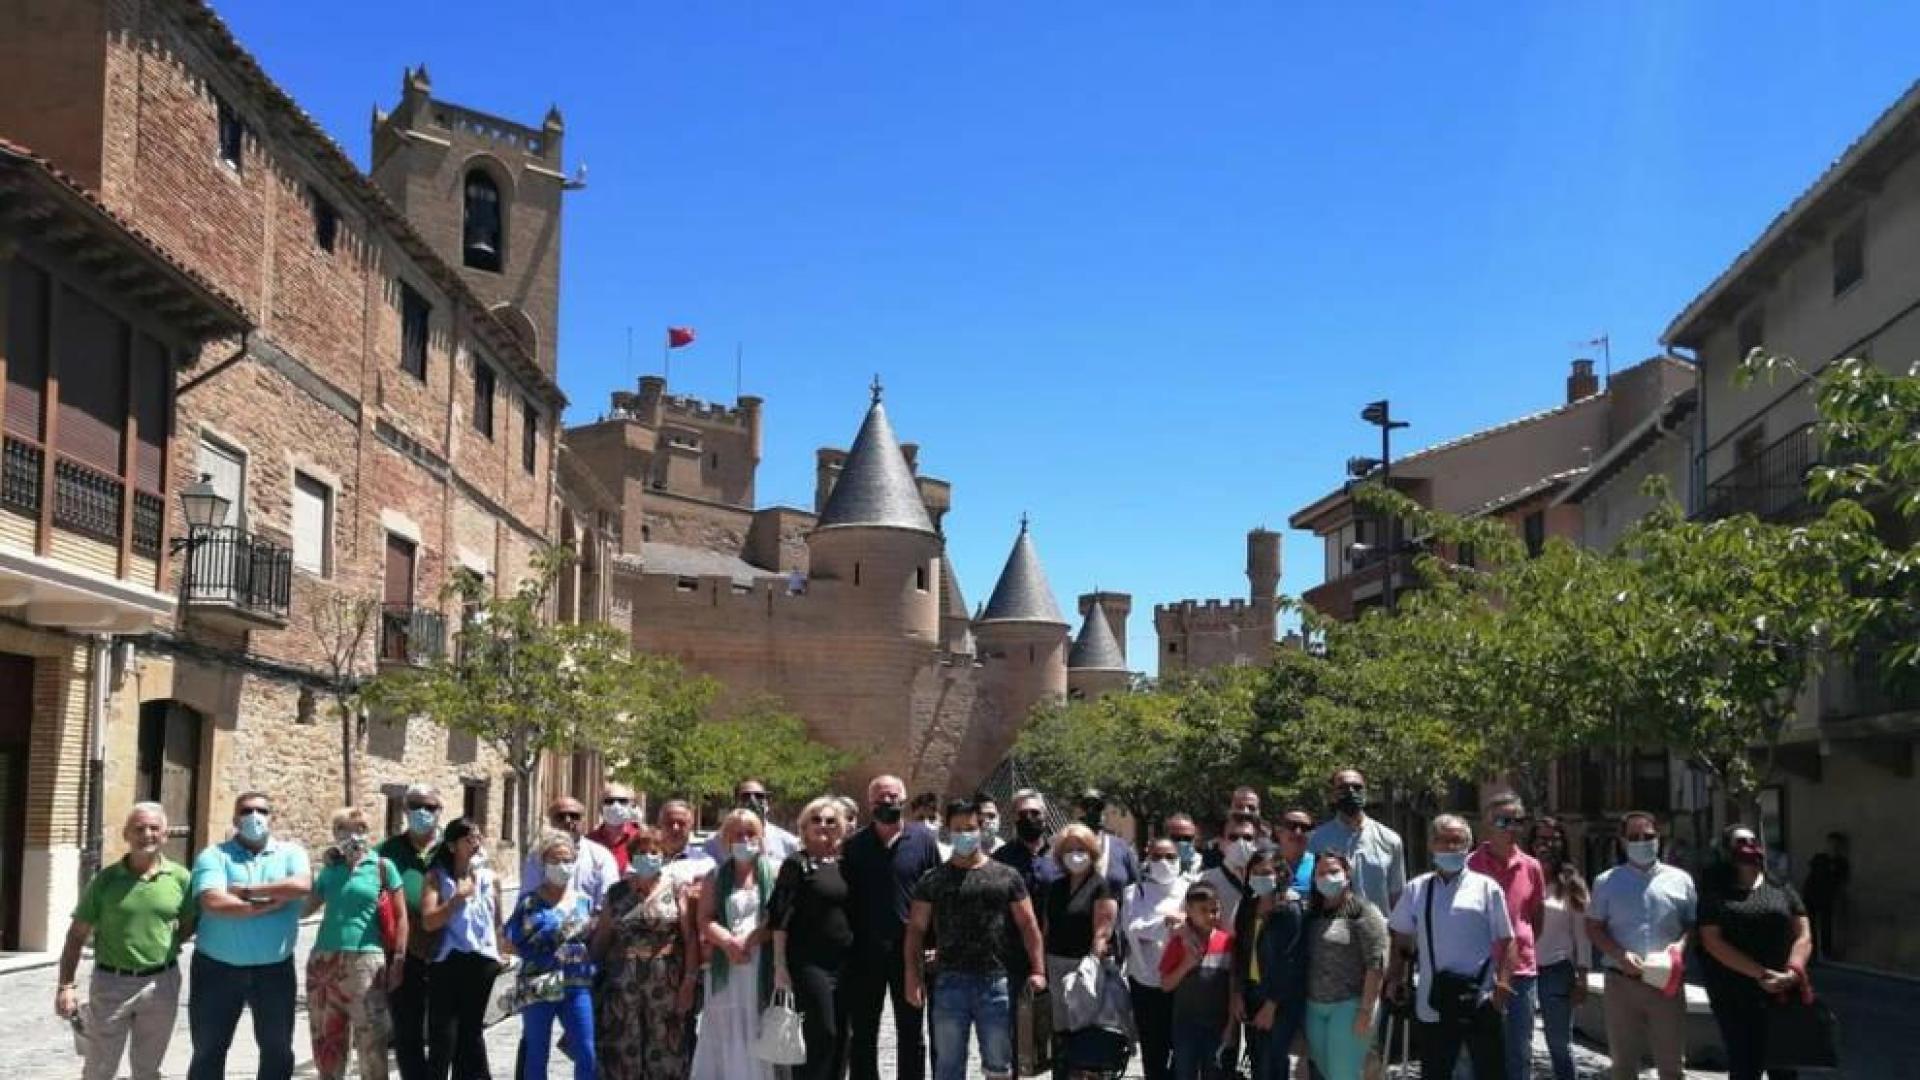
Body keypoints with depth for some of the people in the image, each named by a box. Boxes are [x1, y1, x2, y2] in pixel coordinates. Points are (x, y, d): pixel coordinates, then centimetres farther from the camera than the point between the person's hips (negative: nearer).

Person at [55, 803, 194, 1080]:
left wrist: (167, 946, -5)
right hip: (111, 982, -1)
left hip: (161, 984, 1)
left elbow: (189, 923, 11)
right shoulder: (106, 879, -5)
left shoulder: (180, 878, -3)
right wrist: (66, 986, -7)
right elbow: (77, 935, -1)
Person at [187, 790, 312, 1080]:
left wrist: (246, 890, -17)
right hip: (217, 968, -1)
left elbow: (302, 885, -18)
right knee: (208, 1052, 9)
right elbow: (213, 903, -20)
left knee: (278, 1050, 12)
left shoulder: (290, 853, 3)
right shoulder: (214, 856, -3)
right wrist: (270, 904, -17)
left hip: (275, 969, 2)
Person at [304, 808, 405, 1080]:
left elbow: (400, 916, 1)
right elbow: (304, 907, 11)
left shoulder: (381, 866, 1)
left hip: (365, 960, -4)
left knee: (371, 1042, -5)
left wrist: (398, 961, -5)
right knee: (327, 1041, 10)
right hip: (323, 960, 4)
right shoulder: (331, 867, 11)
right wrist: (323, 870, 5)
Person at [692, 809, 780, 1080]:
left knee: (760, 1033, -4)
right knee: (727, 1036, 0)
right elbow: (705, 919, 3)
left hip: (764, 966, -2)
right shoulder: (717, 876, 14)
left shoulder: (775, 872, 8)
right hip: (726, 969, 2)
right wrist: (729, 942, -14)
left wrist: (748, 941, -15)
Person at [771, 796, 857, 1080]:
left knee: (840, 1036, 7)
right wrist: (780, 964, -13)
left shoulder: (843, 863, 12)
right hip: (810, 963, -5)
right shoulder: (797, 863, -4)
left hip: (844, 963, 6)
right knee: (820, 1034, -8)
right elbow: (781, 918, -8)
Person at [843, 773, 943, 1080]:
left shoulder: (923, 839, 0)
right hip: (864, 951, 1)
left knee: (912, 1032, 10)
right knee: (862, 1035, 9)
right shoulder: (854, 845, 3)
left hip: (909, 950, -1)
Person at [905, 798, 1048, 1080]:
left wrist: (1037, 970, -3)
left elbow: (1028, 924, 7)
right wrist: (913, 977, -4)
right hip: (950, 982, 0)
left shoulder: (1006, 876, 7)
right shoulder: (933, 880, 7)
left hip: (996, 982, 0)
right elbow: (916, 930, 6)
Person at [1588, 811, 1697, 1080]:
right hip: (1622, 982, 0)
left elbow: (1695, 925, 9)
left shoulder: (1680, 880, 6)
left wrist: (1679, 946, -13)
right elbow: (1593, 928, 5)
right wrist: (1620, 954, -13)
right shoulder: (1607, 882, 5)